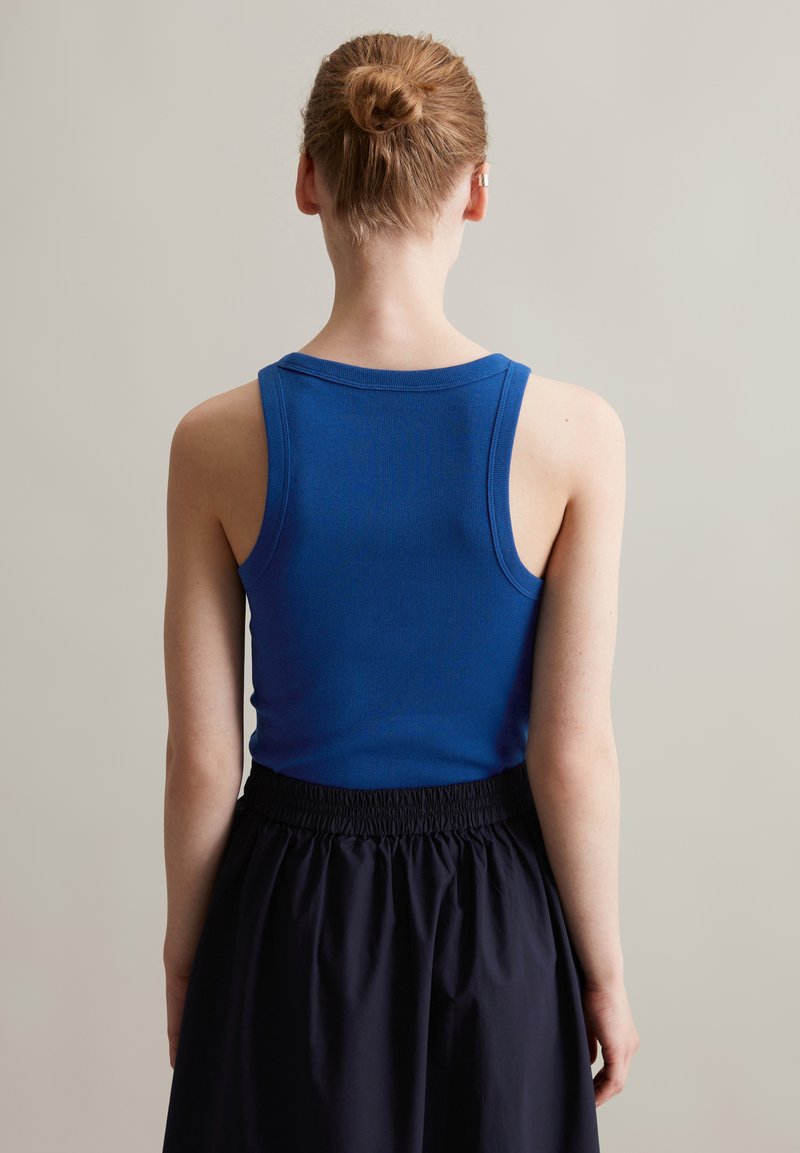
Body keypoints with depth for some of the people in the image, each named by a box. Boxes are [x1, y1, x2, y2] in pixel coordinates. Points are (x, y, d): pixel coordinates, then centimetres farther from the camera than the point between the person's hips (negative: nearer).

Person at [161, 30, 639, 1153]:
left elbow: (203, 754, -8)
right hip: (495, 907, 0)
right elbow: (574, 753, -13)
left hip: (294, 914, 1)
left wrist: (185, 958, 8)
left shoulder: (218, 441, -13)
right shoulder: (573, 434, -16)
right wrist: (606, 972, 2)